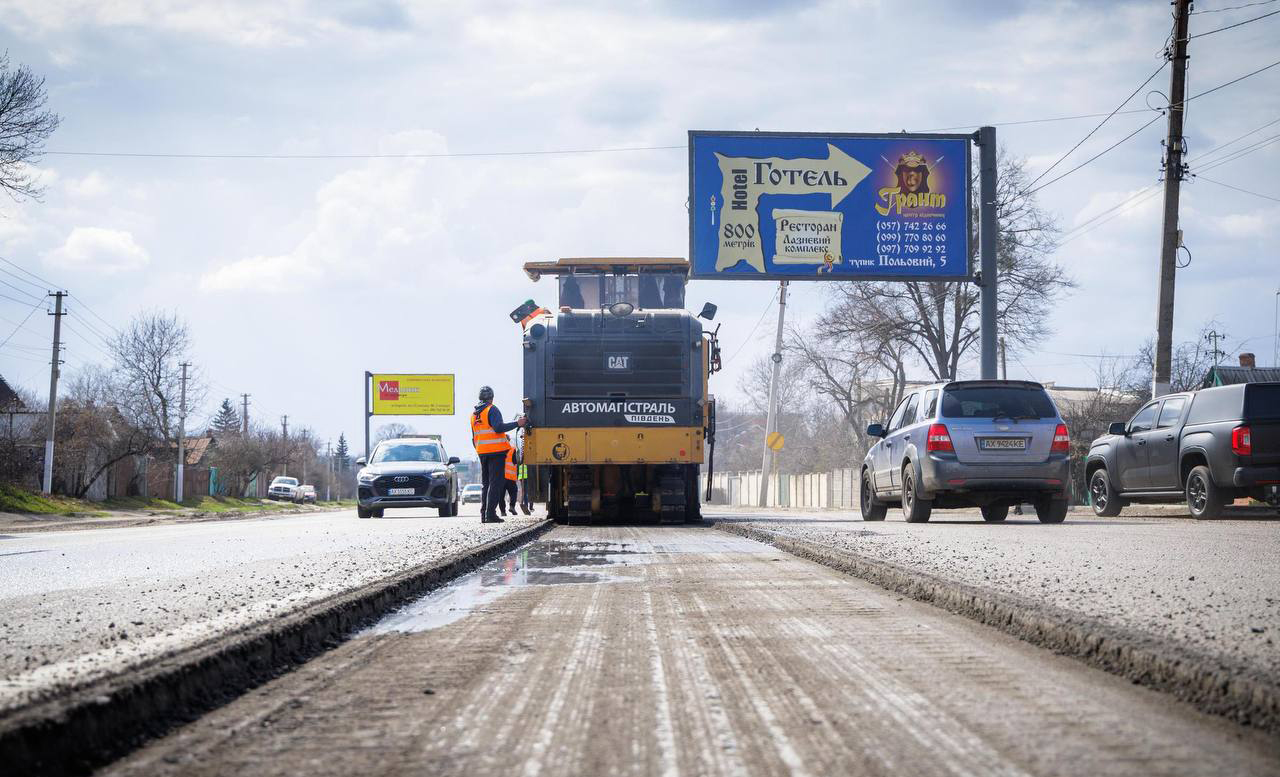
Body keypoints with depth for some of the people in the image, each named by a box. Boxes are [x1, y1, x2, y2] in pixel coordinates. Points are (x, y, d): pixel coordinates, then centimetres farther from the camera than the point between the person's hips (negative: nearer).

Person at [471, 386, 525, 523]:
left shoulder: (474, 414, 16)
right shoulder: (492, 410, -7)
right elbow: (498, 427, -21)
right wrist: (517, 423, -17)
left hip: (482, 452, 7)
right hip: (496, 450, -7)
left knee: (486, 483, 13)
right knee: (495, 483, -7)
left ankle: (483, 514, 9)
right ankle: (490, 514, -13)